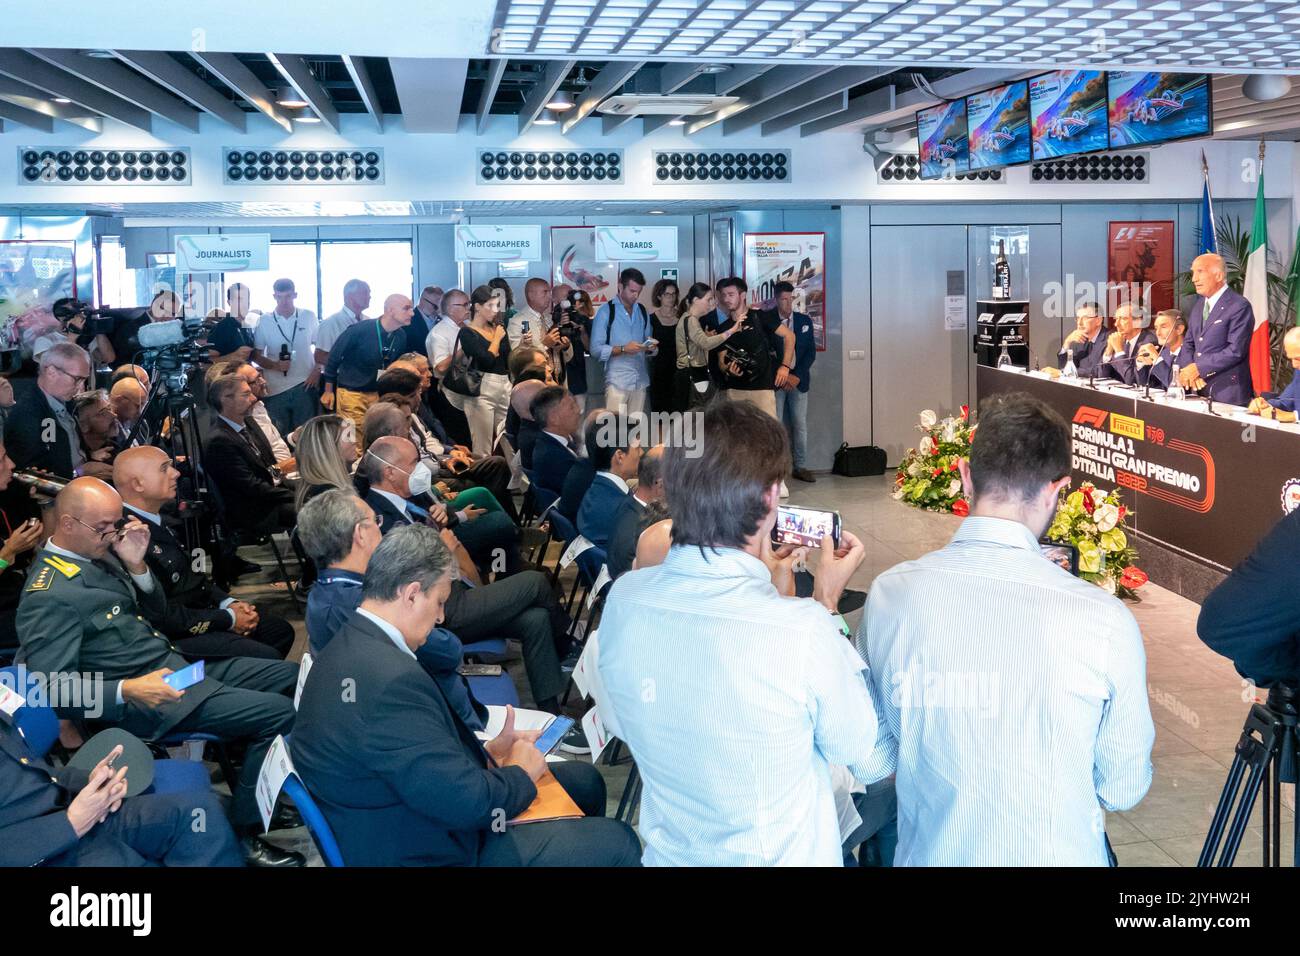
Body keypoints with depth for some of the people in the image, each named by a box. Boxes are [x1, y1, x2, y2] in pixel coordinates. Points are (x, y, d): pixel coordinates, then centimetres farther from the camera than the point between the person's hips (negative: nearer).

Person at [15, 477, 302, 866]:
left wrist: (137, 565, -6)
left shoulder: (99, 552, 6)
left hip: (176, 664, 10)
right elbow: (52, 685, -22)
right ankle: (247, 832, -5)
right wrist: (129, 689, -32)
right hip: (146, 694, -9)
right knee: (281, 713, -18)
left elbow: (156, 609, 13)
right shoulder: (50, 596, -20)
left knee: (293, 676, 9)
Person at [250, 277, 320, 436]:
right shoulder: (264, 321, 0)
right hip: (276, 388, 0)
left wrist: (317, 371, -3)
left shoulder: (308, 316, 3)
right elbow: (256, 355, 3)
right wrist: (275, 365, -14)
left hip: (304, 385, 0)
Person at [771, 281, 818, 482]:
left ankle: (801, 467, 5)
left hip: (799, 380, 2)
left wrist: (796, 375, -6)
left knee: (800, 424, 1)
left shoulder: (804, 321, 9)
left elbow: (811, 352, 5)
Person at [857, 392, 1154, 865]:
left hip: (928, 853, 2)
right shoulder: (1103, 619, -21)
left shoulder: (890, 595, -14)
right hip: (1055, 854, -1)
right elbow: (1123, 789, -8)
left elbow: (873, 761, -2)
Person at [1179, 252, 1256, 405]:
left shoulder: (1239, 306, -11)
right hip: (1199, 390, 7)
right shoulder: (1198, 305, 14)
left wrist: (1198, 368, -16)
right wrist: (1190, 372, -4)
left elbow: (1236, 350, -18)